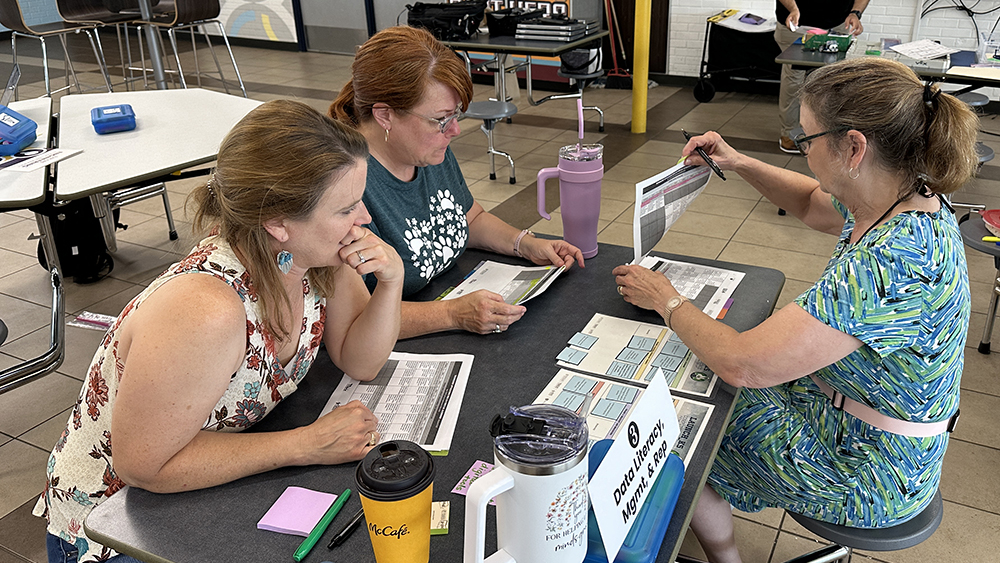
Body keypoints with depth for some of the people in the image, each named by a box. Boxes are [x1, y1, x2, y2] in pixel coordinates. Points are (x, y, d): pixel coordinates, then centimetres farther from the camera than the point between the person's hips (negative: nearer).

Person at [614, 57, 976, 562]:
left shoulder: (888, 263, -37)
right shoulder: (908, 199, -8)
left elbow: (741, 364, -35)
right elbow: (812, 204, 15)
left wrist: (666, 302, -18)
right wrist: (738, 163, 0)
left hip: (867, 475, -8)